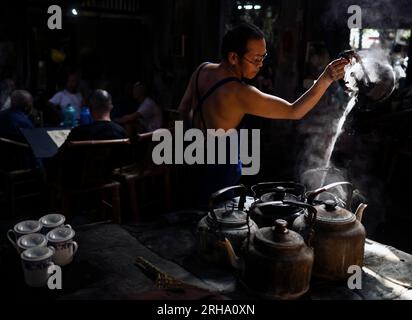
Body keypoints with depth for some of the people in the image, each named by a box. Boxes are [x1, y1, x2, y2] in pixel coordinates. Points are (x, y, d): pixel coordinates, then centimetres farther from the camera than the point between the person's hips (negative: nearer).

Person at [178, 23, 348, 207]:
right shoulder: (239, 94, -29)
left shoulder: (203, 70, -5)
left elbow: (183, 110, 8)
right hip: (221, 169, -8)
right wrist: (325, 79, -34)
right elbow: (294, 112, -28)